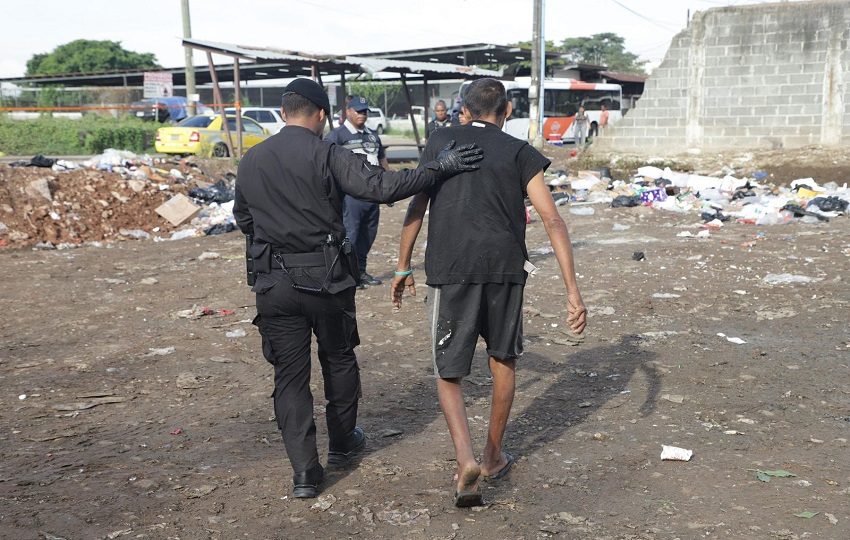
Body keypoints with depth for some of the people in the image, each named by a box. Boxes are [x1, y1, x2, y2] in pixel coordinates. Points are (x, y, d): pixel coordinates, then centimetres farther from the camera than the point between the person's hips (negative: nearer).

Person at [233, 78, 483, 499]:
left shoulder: (250, 161, 4)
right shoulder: (326, 155, -11)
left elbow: (242, 219, 16)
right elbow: (381, 186, -21)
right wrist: (439, 167, -18)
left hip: (274, 285, 3)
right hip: (326, 279, -2)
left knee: (290, 373, 7)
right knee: (339, 359, 19)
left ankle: (304, 470, 4)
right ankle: (341, 442, 36)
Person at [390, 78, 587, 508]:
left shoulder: (439, 142, 10)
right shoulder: (520, 152, 6)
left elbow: (416, 207, 10)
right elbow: (552, 219, -2)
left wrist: (403, 267, 19)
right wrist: (573, 291, -3)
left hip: (450, 271, 0)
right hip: (505, 269, 1)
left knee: (448, 374, 10)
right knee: (503, 361, 22)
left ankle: (465, 460, -12)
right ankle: (493, 456, 33)